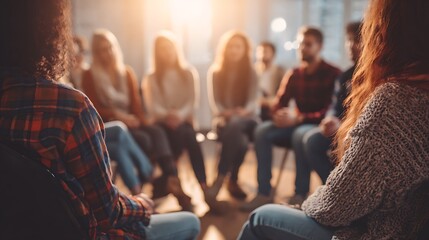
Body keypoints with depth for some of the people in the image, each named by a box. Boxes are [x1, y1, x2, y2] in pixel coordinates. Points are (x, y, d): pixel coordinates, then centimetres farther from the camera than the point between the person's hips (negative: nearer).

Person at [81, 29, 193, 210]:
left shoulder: (127, 72, 18)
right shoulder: (89, 76, 4)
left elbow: (135, 102, 11)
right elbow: (93, 109, -4)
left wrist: (139, 120, -9)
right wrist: (118, 115, -19)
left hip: (130, 121, 4)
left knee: (157, 132, -29)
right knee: (143, 139, -33)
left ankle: (171, 179, -42)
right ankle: (164, 182, -25)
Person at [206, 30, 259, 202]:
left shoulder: (251, 73, 7)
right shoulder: (215, 72, 6)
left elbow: (252, 100, -4)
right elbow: (213, 102, -1)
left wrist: (243, 112, -27)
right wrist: (223, 113, -23)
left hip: (246, 120, 1)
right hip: (223, 120, 0)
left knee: (235, 125, -38)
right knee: (241, 142, -36)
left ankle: (220, 179, -32)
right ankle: (232, 181, -27)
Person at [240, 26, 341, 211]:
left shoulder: (332, 74, -9)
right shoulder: (293, 75, 9)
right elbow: (278, 105, 7)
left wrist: (298, 118, -27)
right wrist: (280, 116, -18)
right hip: (295, 125, 6)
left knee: (300, 134, -38)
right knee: (262, 130, -19)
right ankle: (264, 193, -22)